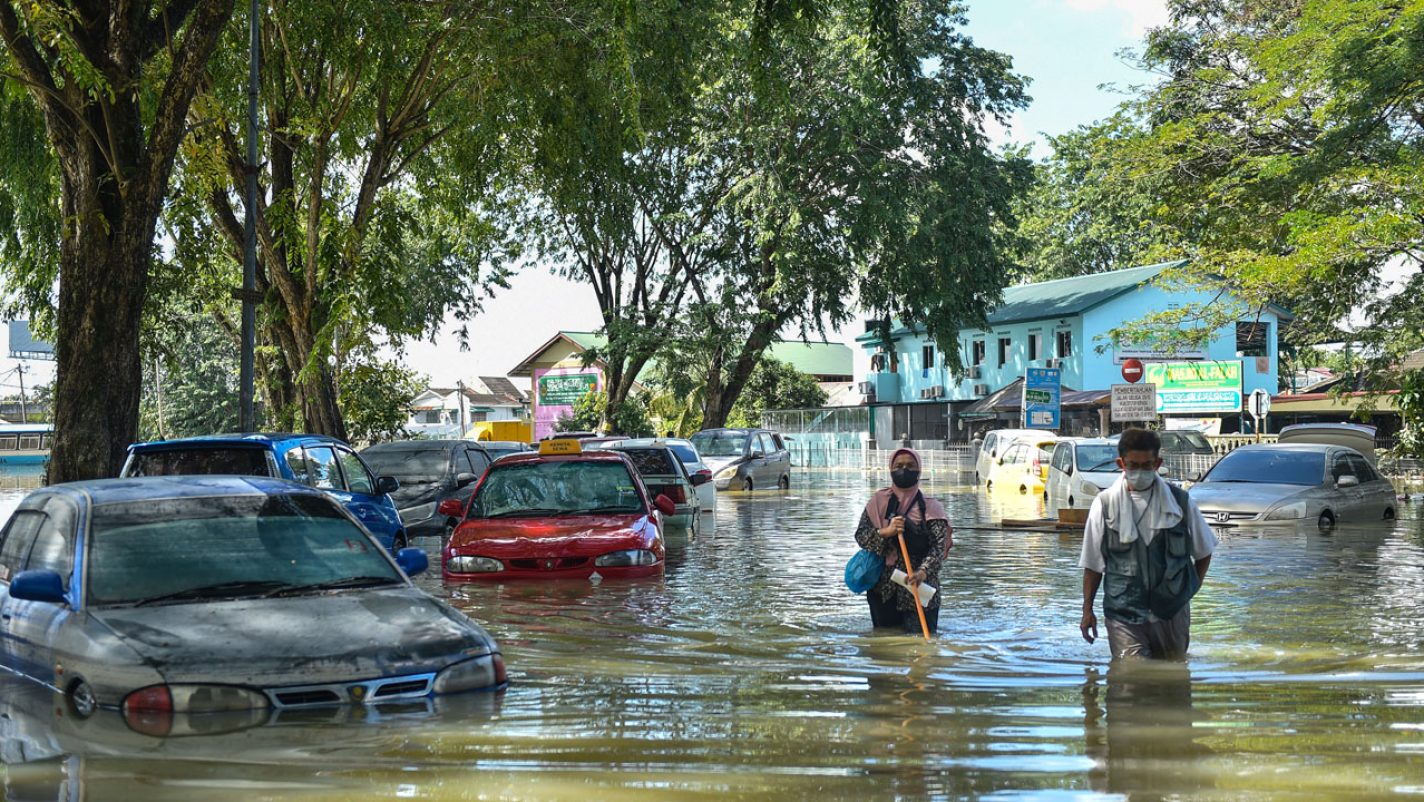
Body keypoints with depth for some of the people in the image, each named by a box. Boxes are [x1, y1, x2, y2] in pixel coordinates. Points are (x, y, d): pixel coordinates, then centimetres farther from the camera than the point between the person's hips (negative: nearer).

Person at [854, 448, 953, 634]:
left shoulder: (930, 507, -3)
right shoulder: (878, 501, 5)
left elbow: (939, 546, -13)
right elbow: (860, 536, -1)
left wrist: (924, 572, -30)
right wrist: (885, 532, -21)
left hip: (918, 586, -2)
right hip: (883, 587, 2)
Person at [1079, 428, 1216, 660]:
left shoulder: (1179, 501, 2)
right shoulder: (1105, 504, -2)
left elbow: (1203, 551, 16)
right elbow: (1092, 563, 4)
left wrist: (1190, 589, 9)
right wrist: (1087, 610, 3)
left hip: (1172, 613, 2)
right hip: (1123, 615, -2)